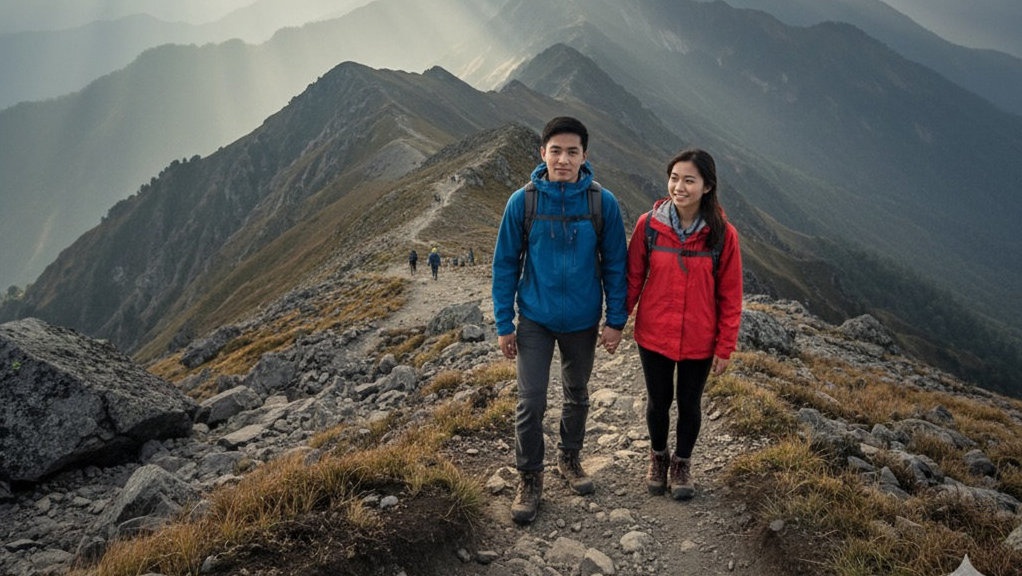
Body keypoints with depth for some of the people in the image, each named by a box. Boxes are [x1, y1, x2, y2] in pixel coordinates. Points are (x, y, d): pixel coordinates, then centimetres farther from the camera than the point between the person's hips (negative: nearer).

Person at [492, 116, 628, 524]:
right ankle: (529, 479, 17)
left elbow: (615, 264, -2)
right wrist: (504, 324, -4)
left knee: (577, 396, 18)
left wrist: (615, 320, -3)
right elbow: (505, 265, -4)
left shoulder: (603, 203, -10)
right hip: (535, 321, -1)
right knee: (530, 402, -1)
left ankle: (569, 458, 39)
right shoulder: (522, 202, -11)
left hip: (582, 321, 1)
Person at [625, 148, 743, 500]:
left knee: (689, 404, 16)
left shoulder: (722, 234, -12)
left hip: (699, 341, 0)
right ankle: (658, 457, 43)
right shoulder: (648, 225, -11)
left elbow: (730, 296, -6)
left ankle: (682, 463, 40)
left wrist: (725, 347, -4)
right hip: (654, 336, 1)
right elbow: (633, 278, -2)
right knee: (658, 402, 17)